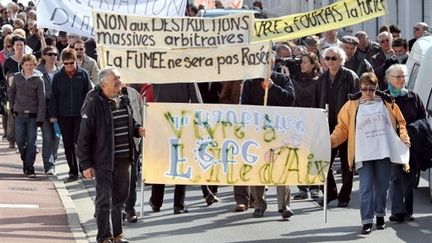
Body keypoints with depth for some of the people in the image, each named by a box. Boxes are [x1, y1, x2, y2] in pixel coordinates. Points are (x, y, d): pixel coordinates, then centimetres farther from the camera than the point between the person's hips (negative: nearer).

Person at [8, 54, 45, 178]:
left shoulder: (38, 79, -6)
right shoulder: (17, 77, 3)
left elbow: (42, 100, -7)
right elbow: (11, 92, 19)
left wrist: (40, 118, -12)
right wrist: (13, 107, 9)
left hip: (33, 116, -3)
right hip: (19, 115, 3)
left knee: (31, 142, -3)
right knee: (19, 140, 3)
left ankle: (29, 168, 2)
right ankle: (25, 160, 27)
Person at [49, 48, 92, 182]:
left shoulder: (83, 74, 0)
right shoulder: (58, 76, 3)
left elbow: (89, 93, 3)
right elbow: (54, 97, 6)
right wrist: (52, 114, 1)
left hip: (80, 114, -2)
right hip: (64, 116, 2)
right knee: (68, 144, 5)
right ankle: (73, 172, 12)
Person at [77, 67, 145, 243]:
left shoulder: (124, 101, 8)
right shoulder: (94, 104, -14)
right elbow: (84, 137, -14)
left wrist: (138, 130, 2)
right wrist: (86, 164, -15)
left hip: (123, 159, 7)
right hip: (103, 161, -7)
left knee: (120, 197, 15)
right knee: (104, 199, -2)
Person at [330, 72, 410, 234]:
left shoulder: (387, 103, 6)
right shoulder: (352, 105, 3)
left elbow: (400, 121, 13)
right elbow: (342, 128, 4)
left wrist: (404, 137, -2)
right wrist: (331, 141, -9)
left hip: (384, 153, 2)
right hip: (363, 154, -2)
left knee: (382, 186, 10)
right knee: (366, 187, -8)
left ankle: (380, 215, 28)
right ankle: (367, 221, -8)